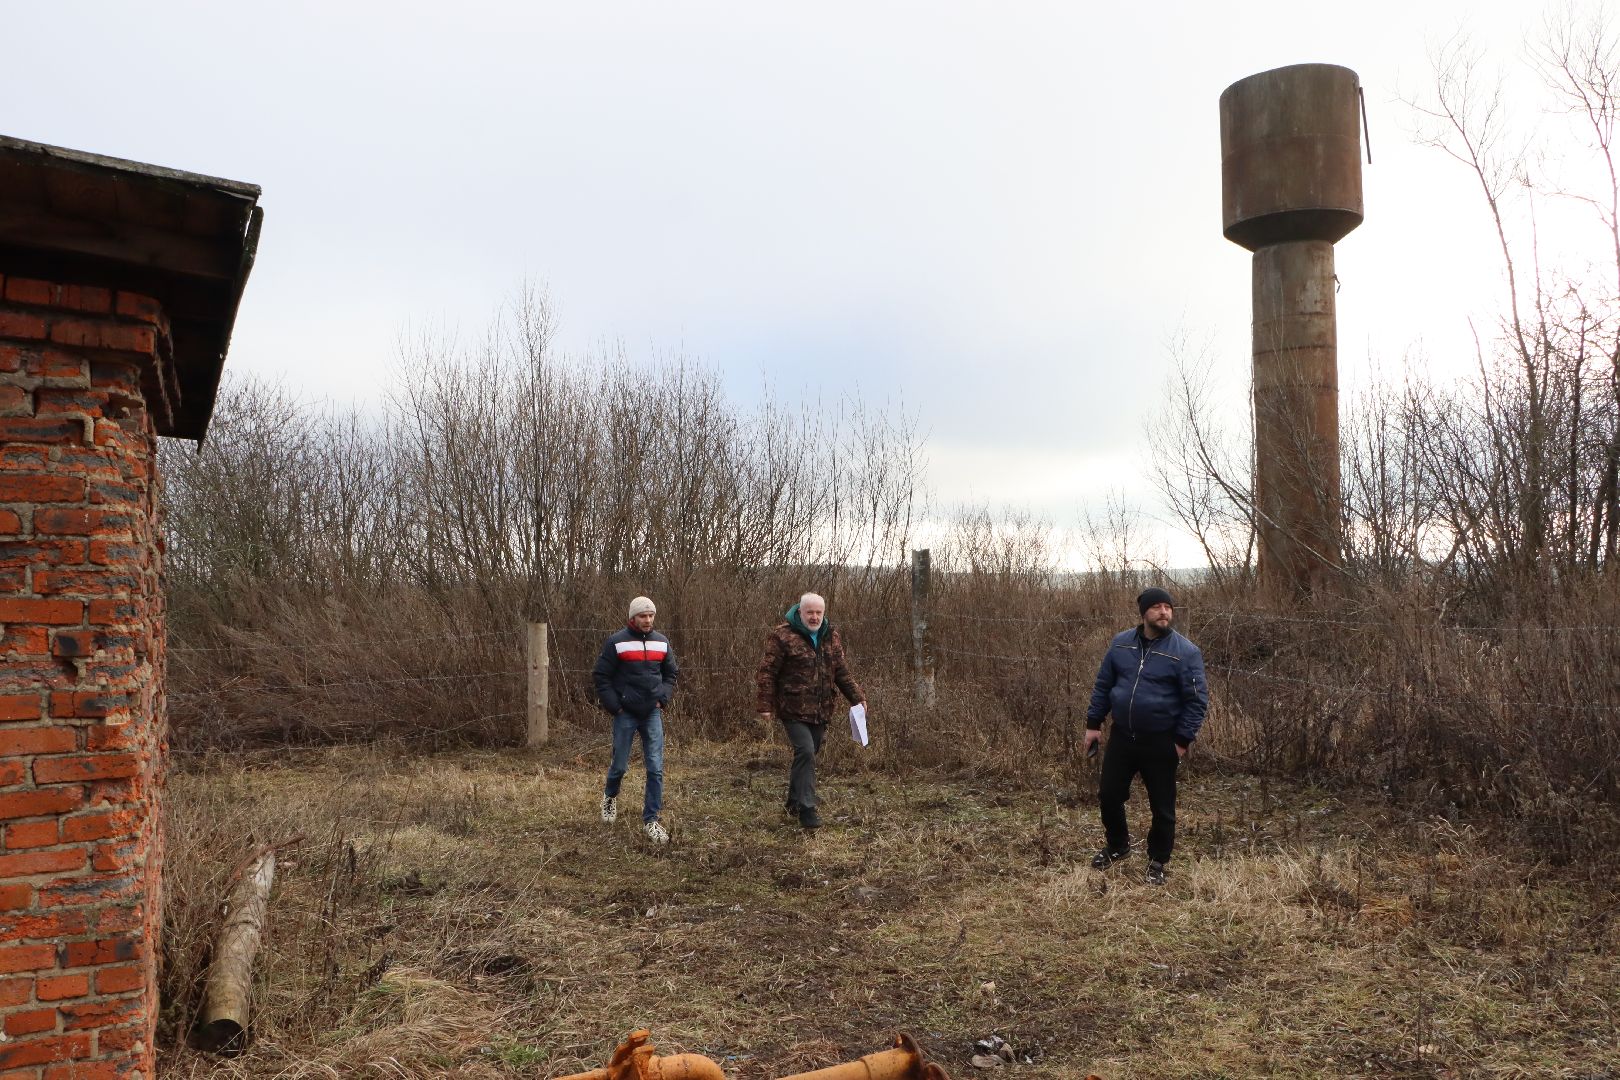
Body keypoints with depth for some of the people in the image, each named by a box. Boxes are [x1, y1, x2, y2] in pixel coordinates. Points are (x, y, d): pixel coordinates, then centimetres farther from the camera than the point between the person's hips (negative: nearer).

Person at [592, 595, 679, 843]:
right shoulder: (616, 643, -8)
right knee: (620, 765, 8)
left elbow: (670, 674, 16)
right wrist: (615, 707, -10)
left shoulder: (662, 643, 4)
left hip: (652, 713, 3)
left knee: (655, 768, -4)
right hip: (625, 714, -3)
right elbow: (601, 677, -5)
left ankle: (651, 820, 5)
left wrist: (662, 699, 2)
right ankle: (610, 796, 40)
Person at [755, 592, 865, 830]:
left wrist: (857, 697, 8)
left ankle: (795, 801, 32)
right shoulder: (783, 636, -9)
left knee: (808, 754, 14)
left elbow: (842, 672, 18)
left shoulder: (831, 637, 10)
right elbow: (767, 673, -9)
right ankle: (806, 808, -10)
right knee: (805, 752, -16)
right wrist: (765, 705, -13)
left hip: (820, 711, 6)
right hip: (793, 709, -6)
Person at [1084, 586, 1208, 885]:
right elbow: (1103, 686, 8)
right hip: (1121, 736, 3)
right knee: (1109, 795, 12)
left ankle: (1157, 862, 28)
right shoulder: (1120, 644, 0)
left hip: (1161, 743, -3)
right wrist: (1093, 723, 5)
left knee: (1162, 807, 8)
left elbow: (1197, 700, -10)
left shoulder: (1185, 652, -12)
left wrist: (1182, 740, -11)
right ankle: (1117, 846, 37)